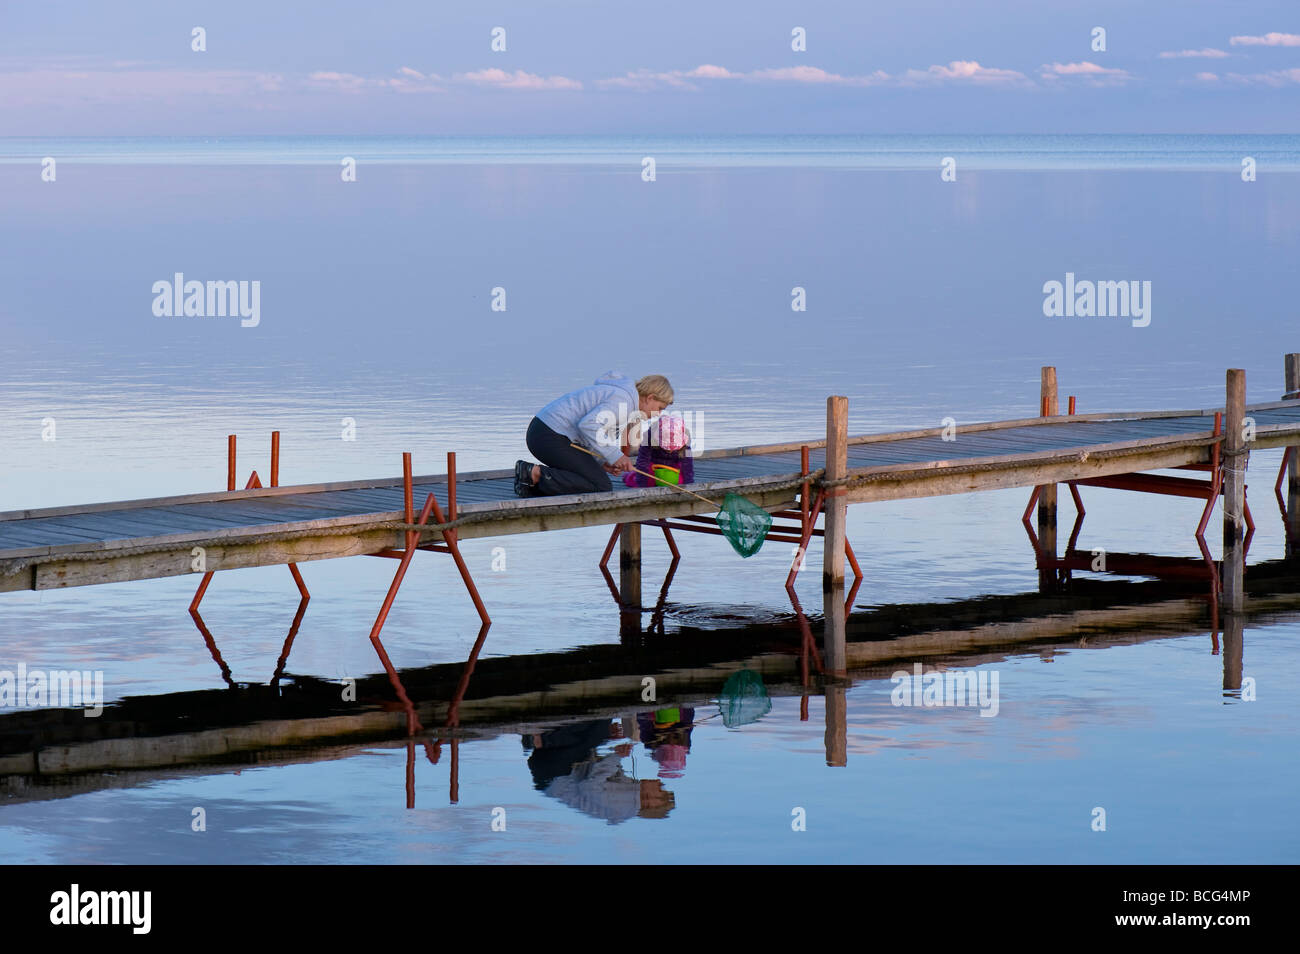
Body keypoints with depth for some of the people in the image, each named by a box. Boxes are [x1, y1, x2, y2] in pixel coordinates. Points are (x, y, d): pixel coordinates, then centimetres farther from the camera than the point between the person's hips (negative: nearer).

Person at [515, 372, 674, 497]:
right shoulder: (623, 400, -12)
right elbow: (588, 425, -25)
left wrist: (603, 464, 5)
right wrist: (614, 456, -19)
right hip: (552, 438, -11)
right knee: (601, 487, -13)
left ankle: (531, 486, 5)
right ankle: (535, 473, -17)